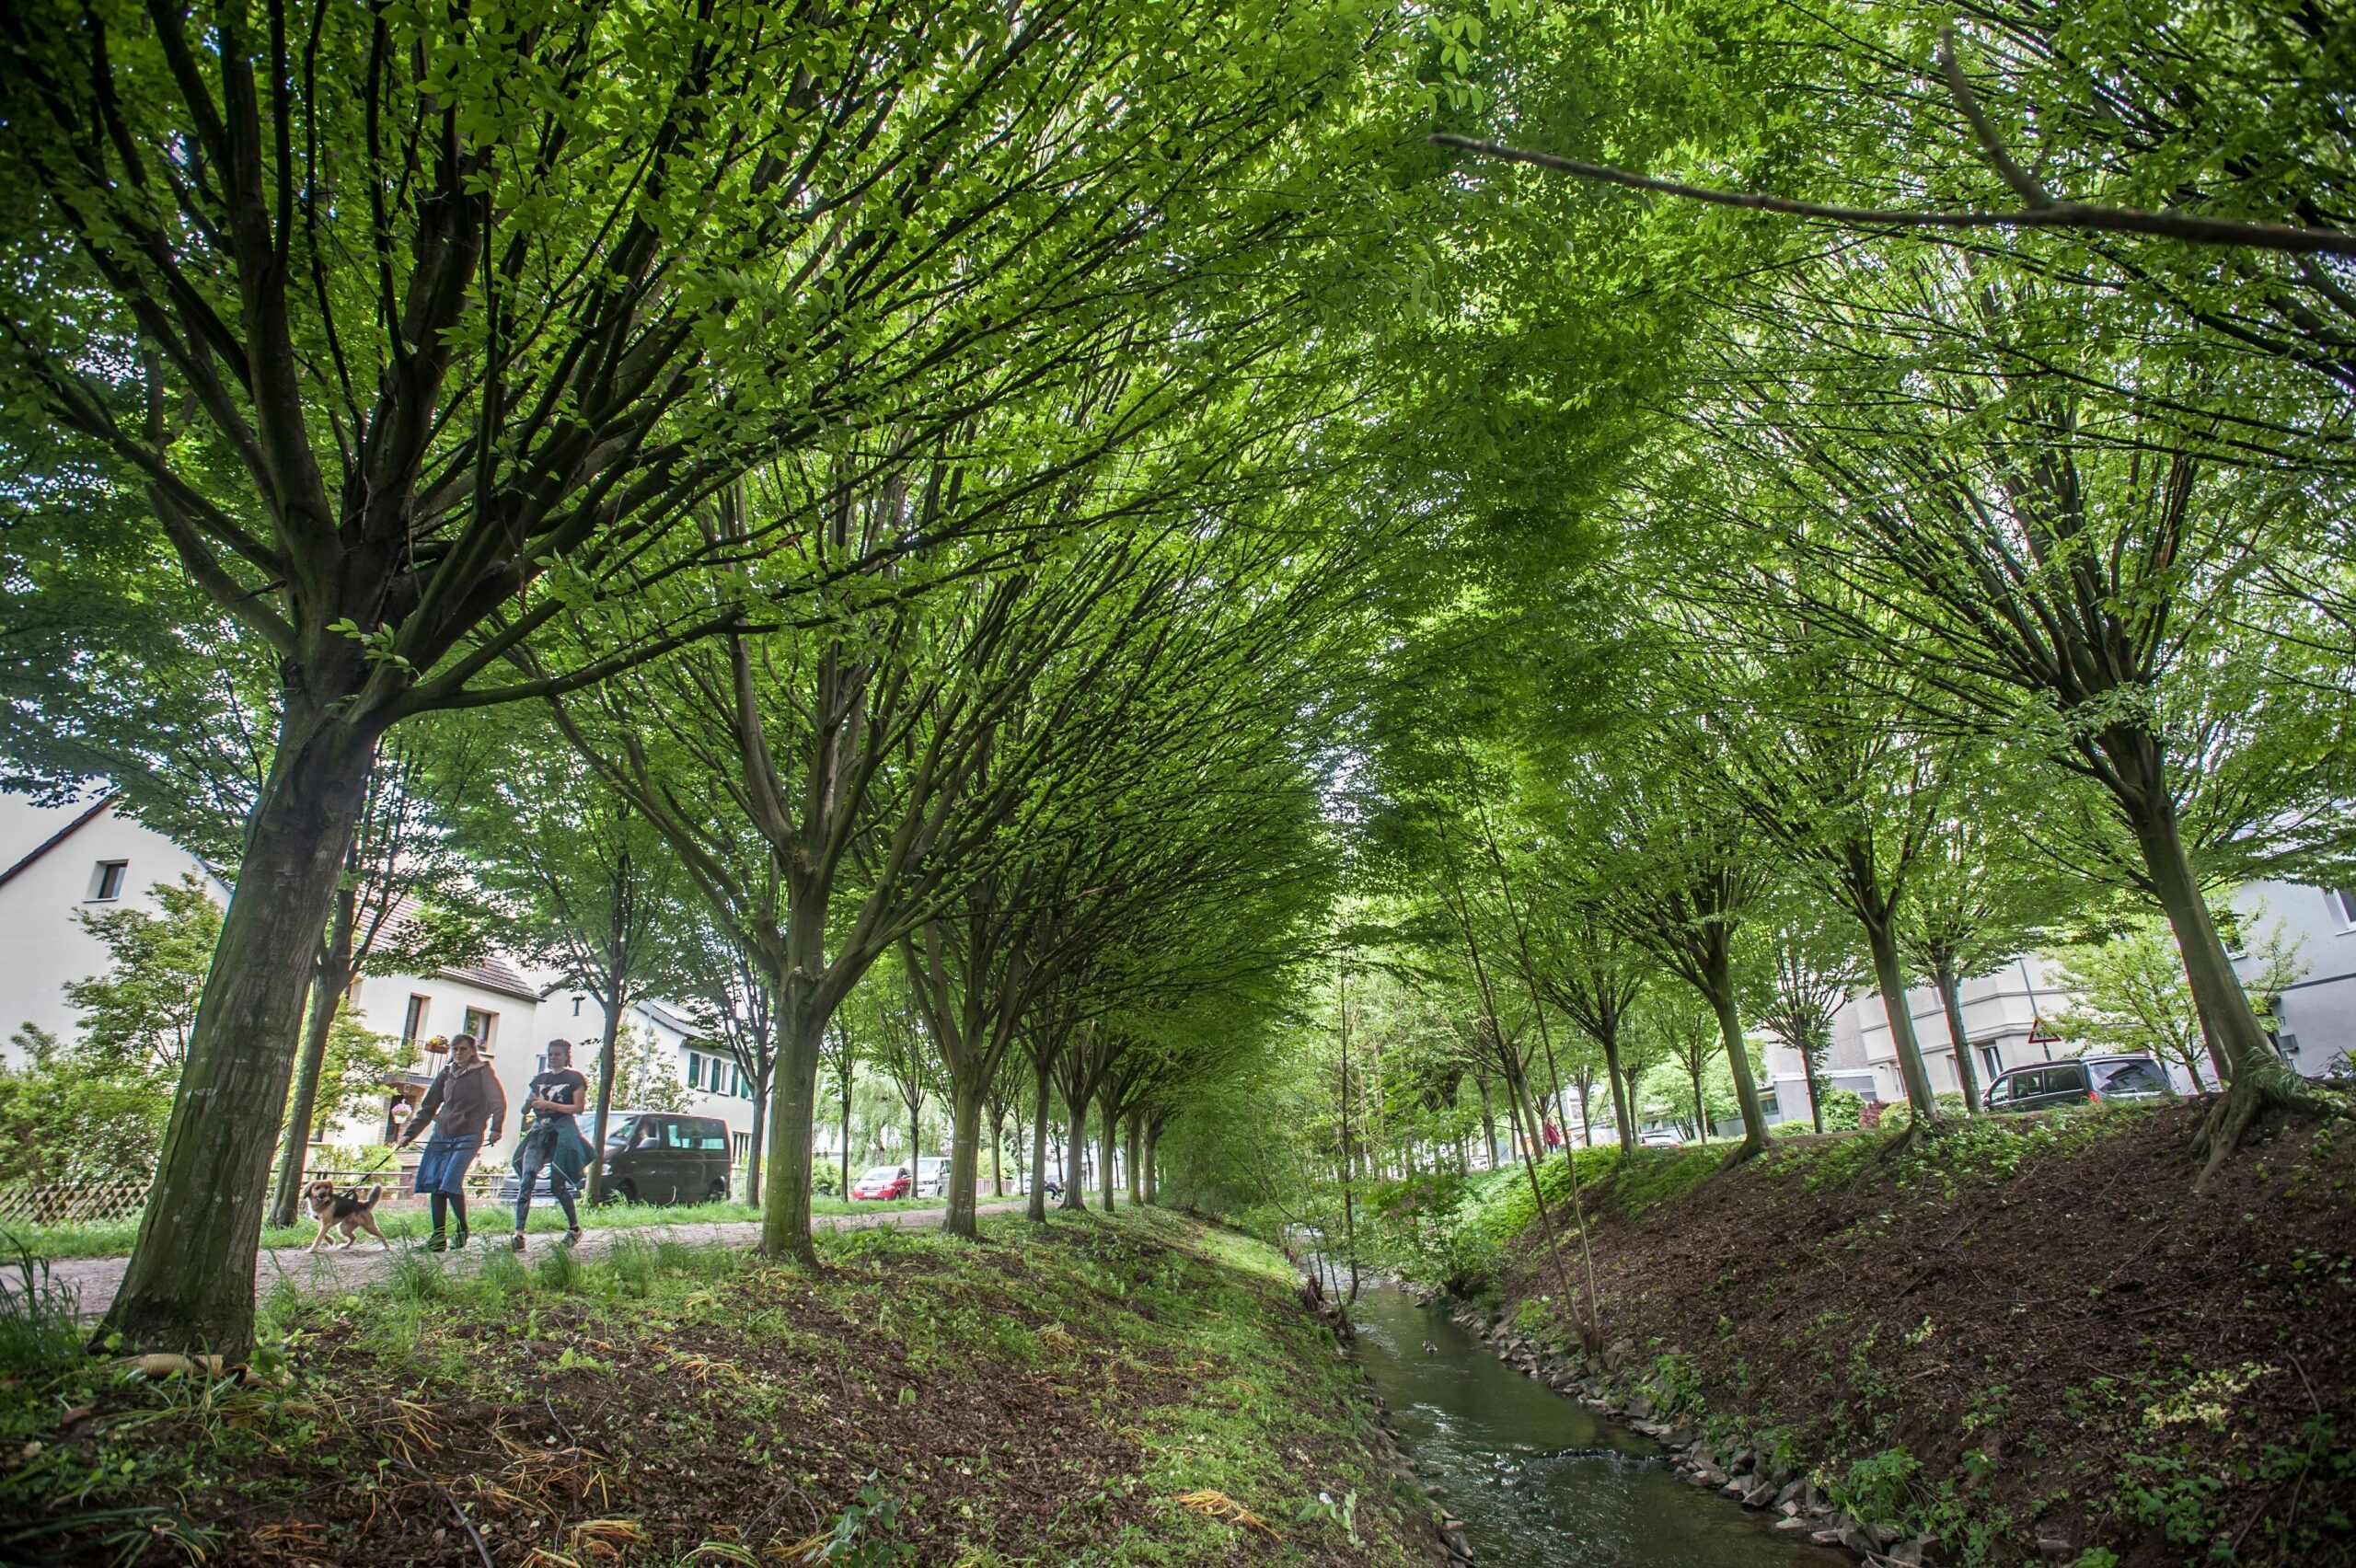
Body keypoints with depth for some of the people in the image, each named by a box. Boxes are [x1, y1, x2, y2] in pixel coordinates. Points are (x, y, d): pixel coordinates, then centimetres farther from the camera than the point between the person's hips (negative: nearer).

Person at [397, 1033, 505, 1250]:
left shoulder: (482, 1072, 0)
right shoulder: (445, 1075, 16)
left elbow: (498, 1101, -8)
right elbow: (427, 1107, 22)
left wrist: (496, 1128, -21)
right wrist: (410, 1133, 16)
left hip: (468, 1137, -6)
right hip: (440, 1136, 6)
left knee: (451, 1183, -16)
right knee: (433, 1184, 0)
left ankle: (462, 1230, 2)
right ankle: (438, 1236, 7)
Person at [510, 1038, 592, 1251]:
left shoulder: (574, 1078, 4)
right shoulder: (539, 1079, 18)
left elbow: (578, 1107, -6)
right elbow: (524, 1110, 18)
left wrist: (549, 1105, -15)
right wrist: (529, 1103, -6)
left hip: (562, 1132, -4)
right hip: (539, 1131, 4)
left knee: (558, 1185, -3)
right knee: (526, 1181, -14)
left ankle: (575, 1228, 16)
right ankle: (519, 1235, -20)